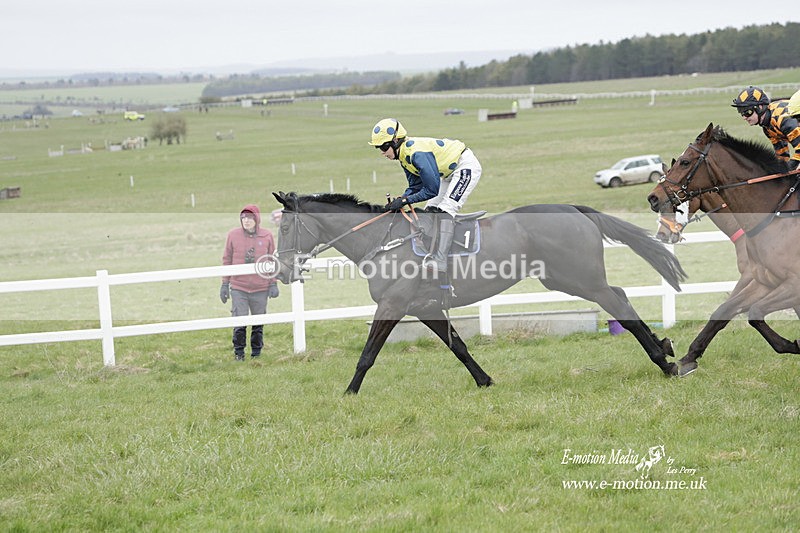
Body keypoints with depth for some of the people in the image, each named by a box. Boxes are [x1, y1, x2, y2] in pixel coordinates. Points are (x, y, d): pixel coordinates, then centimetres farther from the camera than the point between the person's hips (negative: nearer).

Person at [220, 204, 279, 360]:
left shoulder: (267, 236, 1)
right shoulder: (233, 235, 0)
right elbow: (227, 260, 4)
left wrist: (273, 284, 2)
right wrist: (225, 284, 3)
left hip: (260, 289, 1)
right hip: (238, 288, -1)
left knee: (259, 322, 8)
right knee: (239, 322, -4)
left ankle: (256, 352, 20)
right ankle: (238, 352, 9)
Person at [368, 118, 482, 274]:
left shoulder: (417, 153, -31)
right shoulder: (404, 154, 0)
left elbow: (432, 189, -29)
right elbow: (416, 186, 5)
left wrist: (405, 200, -23)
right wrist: (399, 200, -12)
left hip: (466, 166, -11)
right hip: (449, 172, 11)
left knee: (446, 210, -22)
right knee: (430, 211, 10)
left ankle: (440, 261, -28)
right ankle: (431, 257, 17)